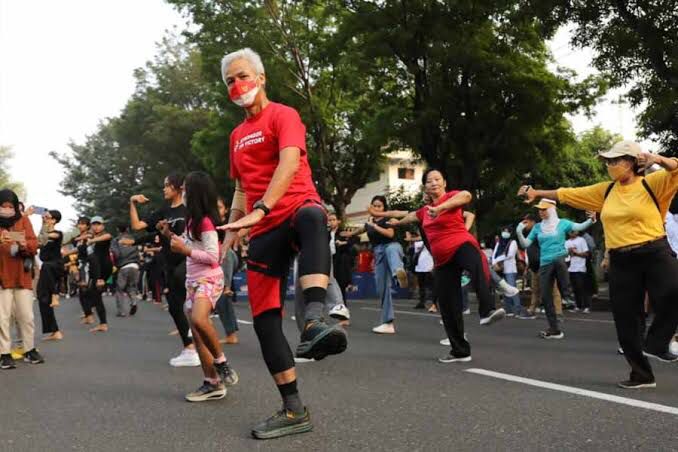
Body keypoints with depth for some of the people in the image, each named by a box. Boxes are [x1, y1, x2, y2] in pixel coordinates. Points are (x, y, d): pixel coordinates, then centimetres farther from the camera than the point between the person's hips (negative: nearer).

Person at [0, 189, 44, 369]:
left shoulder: (23, 221, 7)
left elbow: (34, 246, 0)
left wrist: (24, 244, -21)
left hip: (22, 276, 2)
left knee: (26, 316, 5)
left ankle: (30, 350, 16)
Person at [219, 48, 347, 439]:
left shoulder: (283, 115, -1)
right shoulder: (237, 135, 22)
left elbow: (289, 163, -20)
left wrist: (260, 210, -32)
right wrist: (232, 228, 17)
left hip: (297, 209, -7)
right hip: (265, 230, 7)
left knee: (311, 218, -44)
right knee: (264, 317, -1)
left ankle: (314, 323, -60)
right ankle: (294, 411, 7)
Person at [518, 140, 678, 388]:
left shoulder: (651, 183, -3)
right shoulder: (605, 190, 11)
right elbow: (569, 194, 17)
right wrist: (537, 193, 18)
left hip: (655, 254, -4)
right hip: (621, 261, 5)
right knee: (626, 319, 4)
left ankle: (655, 343, -12)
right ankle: (642, 375, 18)